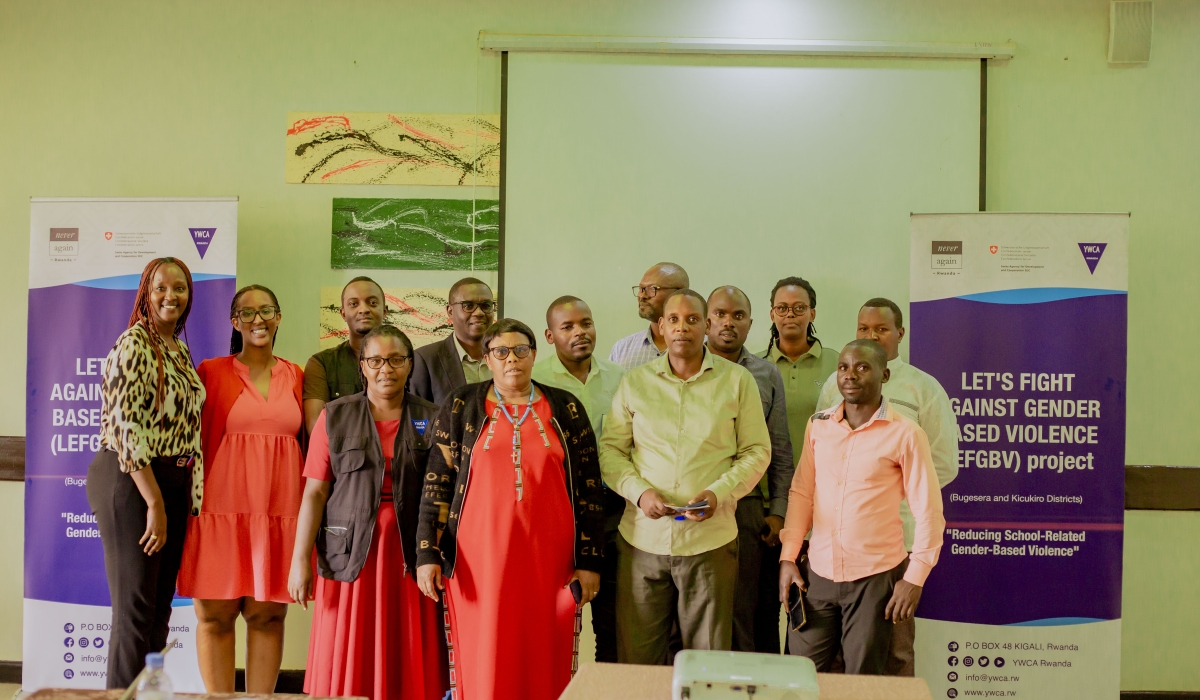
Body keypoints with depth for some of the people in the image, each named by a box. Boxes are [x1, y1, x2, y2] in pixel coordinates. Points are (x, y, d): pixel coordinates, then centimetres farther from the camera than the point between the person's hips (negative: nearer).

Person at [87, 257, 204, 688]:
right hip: (131, 481, -8)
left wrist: (189, 496, 12)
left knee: (160, 611, 13)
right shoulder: (133, 345, -11)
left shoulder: (180, 350, 14)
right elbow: (126, 427, -18)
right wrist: (155, 502, -18)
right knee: (135, 611, -2)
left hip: (173, 485, 8)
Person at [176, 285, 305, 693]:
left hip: (280, 511, 2)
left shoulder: (296, 377, 11)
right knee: (215, 614, 2)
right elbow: (193, 439, 3)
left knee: (269, 614, 5)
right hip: (223, 506, -2)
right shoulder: (212, 372, 4)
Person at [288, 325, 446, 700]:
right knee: (347, 664, 2)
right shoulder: (335, 416, 5)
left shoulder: (431, 419, 7)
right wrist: (300, 559, -5)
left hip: (409, 556, 1)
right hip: (351, 553, 0)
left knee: (408, 666, 3)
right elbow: (315, 492, 1)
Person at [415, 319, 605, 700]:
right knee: (484, 666, 4)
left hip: (548, 556, 1)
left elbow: (589, 489, 5)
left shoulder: (566, 409, 6)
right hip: (479, 558, 0)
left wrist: (590, 561, 1)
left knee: (544, 663, 5)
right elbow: (437, 485, 3)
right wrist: (427, 554, -4)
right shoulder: (461, 406, 5)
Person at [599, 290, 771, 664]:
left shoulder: (737, 380, 2)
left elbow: (757, 451, 4)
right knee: (636, 660, 7)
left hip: (711, 539, -1)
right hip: (643, 538, 1)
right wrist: (638, 492, -11)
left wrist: (719, 493, -12)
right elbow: (610, 449, 7)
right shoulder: (635, 382, 6)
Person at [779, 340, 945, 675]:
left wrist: (915, 578, -7)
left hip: (876, 577, -3)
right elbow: (801, 493, 10)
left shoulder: (905, 434, -7)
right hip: (817, 573, 4)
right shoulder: (818, 425, 6)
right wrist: (788, 557, 5)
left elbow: (929, 510, -5)